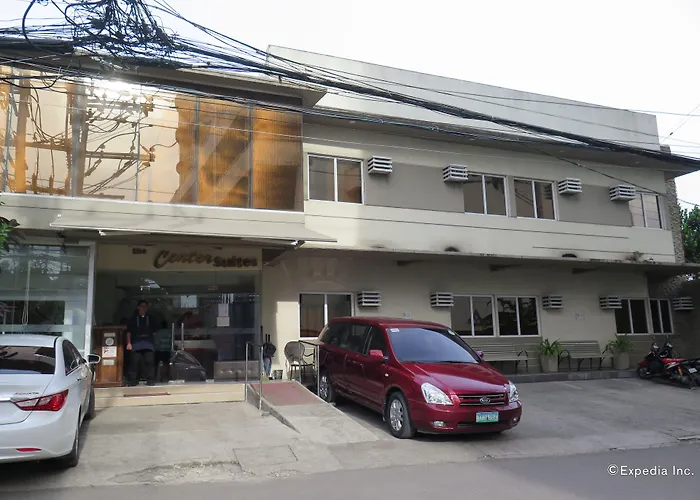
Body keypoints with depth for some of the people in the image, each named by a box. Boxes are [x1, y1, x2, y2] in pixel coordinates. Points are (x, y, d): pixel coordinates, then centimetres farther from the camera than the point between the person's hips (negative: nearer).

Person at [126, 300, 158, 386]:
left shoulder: (150, 319, 17)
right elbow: (128, 332, 9)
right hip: (136, 344, -1)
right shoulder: (133, 319, 13)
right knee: (135, 361, -7)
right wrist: (128, 343, -1)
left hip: (148, 344, 1)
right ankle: (133, 380, 2)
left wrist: (154, 342, 9)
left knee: (150, 361, -8)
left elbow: (155, 331, 17)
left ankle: (150, 380, -4)